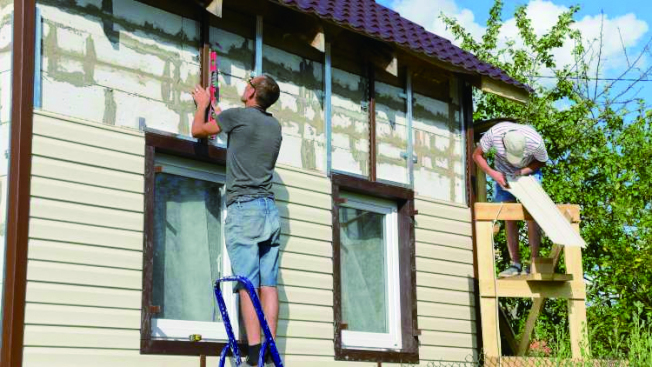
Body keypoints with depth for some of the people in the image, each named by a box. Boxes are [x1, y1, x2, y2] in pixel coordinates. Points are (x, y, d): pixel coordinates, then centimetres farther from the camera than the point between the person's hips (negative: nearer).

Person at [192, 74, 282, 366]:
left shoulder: (237, 116, -3)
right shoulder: (275, 126, 16)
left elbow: (198, 130, 12)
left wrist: (203, 104, 30)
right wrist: (220, 113, 45)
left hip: (243, 207, -6)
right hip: (270, 210, 6)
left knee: (248, 284, -10)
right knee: (268, 284, 1)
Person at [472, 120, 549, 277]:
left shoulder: (535, 141, -35)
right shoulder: (494, 133, -34)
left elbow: (542, 162, -12)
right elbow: (477, 155, -16)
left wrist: (523, 172, -29)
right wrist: (492, 173, -31)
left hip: (528, 172, -1)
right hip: (503, 174, 2)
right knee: (508, 217, -5)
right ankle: (515, 264, -2)